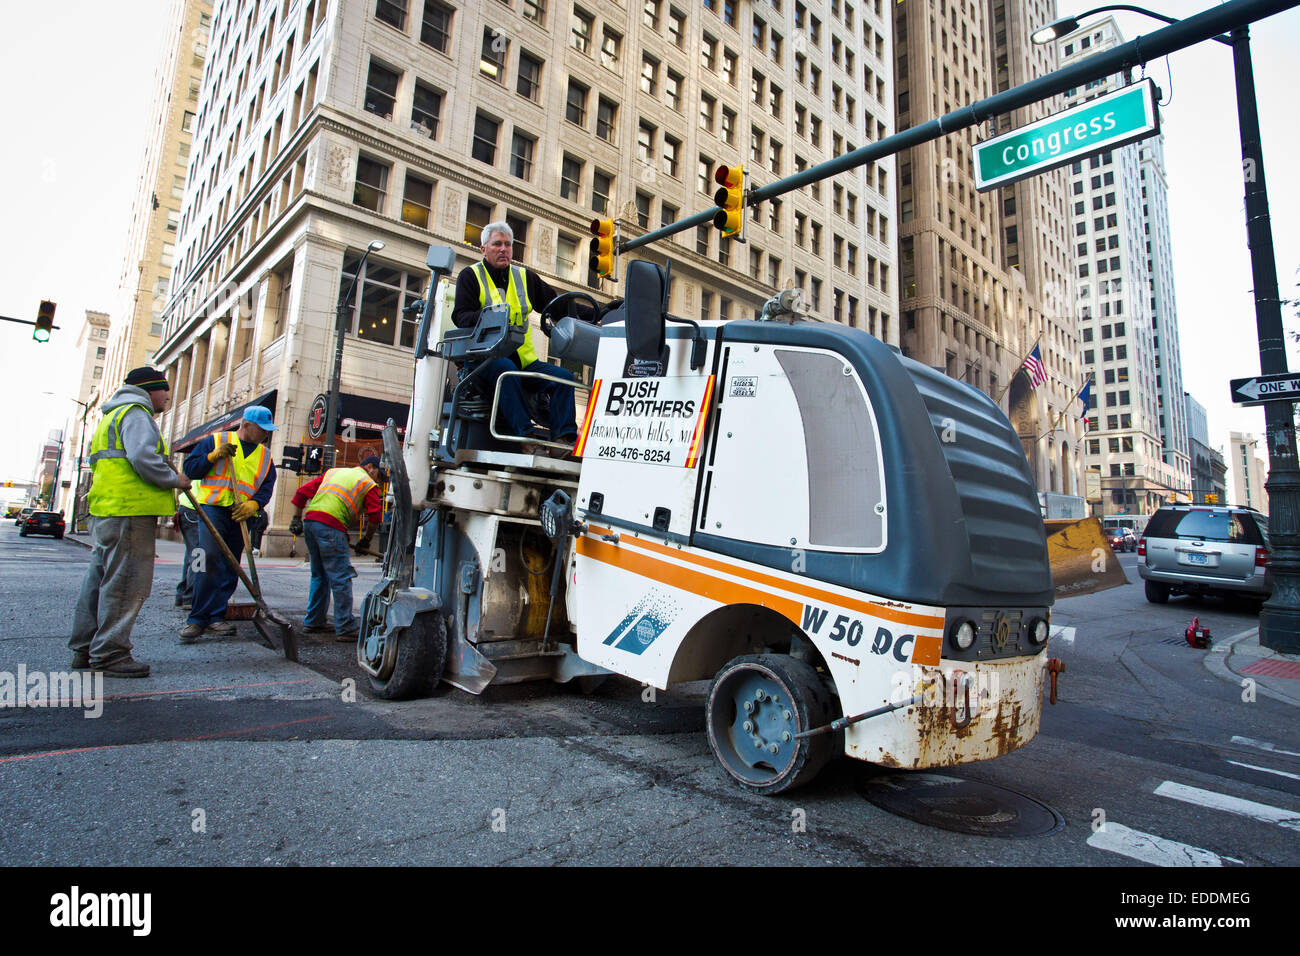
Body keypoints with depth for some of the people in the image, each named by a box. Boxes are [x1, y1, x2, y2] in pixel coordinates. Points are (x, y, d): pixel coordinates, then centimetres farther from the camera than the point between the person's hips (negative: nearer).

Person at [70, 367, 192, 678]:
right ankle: (109, 654, -4)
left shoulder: (115, 414, 28)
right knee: (126, 582, -8)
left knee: (100, 578, 14)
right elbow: (144, 458, -22)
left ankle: (86, 650, 22)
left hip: (106, 510, 11)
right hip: (129, 511, -11)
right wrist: (174, 479, -8)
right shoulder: (136, 414, -7)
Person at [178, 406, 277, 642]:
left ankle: (214, 617, 14)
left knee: (229, 569, 6)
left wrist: (254, 503, -11)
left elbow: (267, 487, 9)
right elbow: (189, 468, 3)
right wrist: (214, 456, -12)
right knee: (210, 559, -18)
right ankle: (198, 618, -11)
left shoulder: (265, 455, 16)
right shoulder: (216, 440, 6)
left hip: (241, 515, 5)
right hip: (213, 509, -4)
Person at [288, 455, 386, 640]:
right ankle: (345, 628, -5)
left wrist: (296, 518, 23)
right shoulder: (368, 483, 8)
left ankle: (313, 622, 26)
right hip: (330, 524, -8)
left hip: (309, 520, 8)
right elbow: (375, 516, -3)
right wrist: (366, 539, 10)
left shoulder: (333, 472, 28)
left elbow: (303, 491, 24)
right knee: (341, 577, -5)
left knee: (319, 575, 19)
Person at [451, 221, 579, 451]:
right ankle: (525, 436, -43)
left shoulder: (525, 277, 22)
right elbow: (460, 316, -3)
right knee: (507, 370, -38)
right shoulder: (470, 276, 10)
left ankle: (562, 439, -27)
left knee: (563, 377, -18)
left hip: (523, 358, 5)